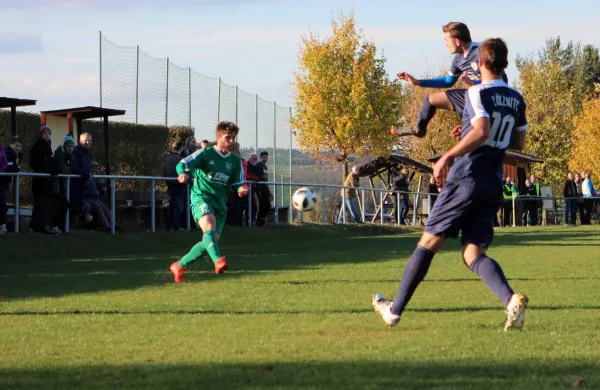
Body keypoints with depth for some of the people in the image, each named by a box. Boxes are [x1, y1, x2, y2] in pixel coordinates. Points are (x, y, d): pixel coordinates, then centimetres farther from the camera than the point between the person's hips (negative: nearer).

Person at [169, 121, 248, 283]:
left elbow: (237, 183, 16)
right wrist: (183, 173, -34)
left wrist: (241, 189, -9)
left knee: (211, 240, 0)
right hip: (201, 196, -6)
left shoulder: (235, 161, 14)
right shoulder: (206, 153, -1)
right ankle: (218, 261, -54)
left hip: (220, 202, 6)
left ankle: (179, 266, 18)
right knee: (209, 223, -34)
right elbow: (183, 164, -10)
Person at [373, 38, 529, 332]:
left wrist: (449, 156, -22)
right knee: (474, 254, 3)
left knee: (429, 242, 4)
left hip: (466, 179, -6)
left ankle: (395, 309, 11)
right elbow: (518, 144, 22)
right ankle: (511, 300, -23)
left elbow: (482, 131, -25)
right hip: (493, 187, 6)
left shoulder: (477, 93, -9)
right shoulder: (516, 100, 12)